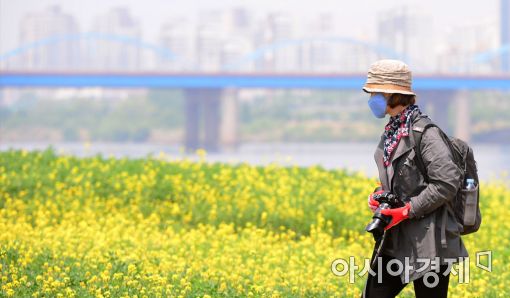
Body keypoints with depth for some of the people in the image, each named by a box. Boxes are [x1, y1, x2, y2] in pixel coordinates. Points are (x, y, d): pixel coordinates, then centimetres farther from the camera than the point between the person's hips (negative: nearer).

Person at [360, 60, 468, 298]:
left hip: (429, 243, -8)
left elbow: (447, 182, -21)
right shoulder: (392, 132, 12)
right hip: (397, 242, 8)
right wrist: (379, 195, 5)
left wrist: (407, 211, -18)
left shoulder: (425, 133, -15)